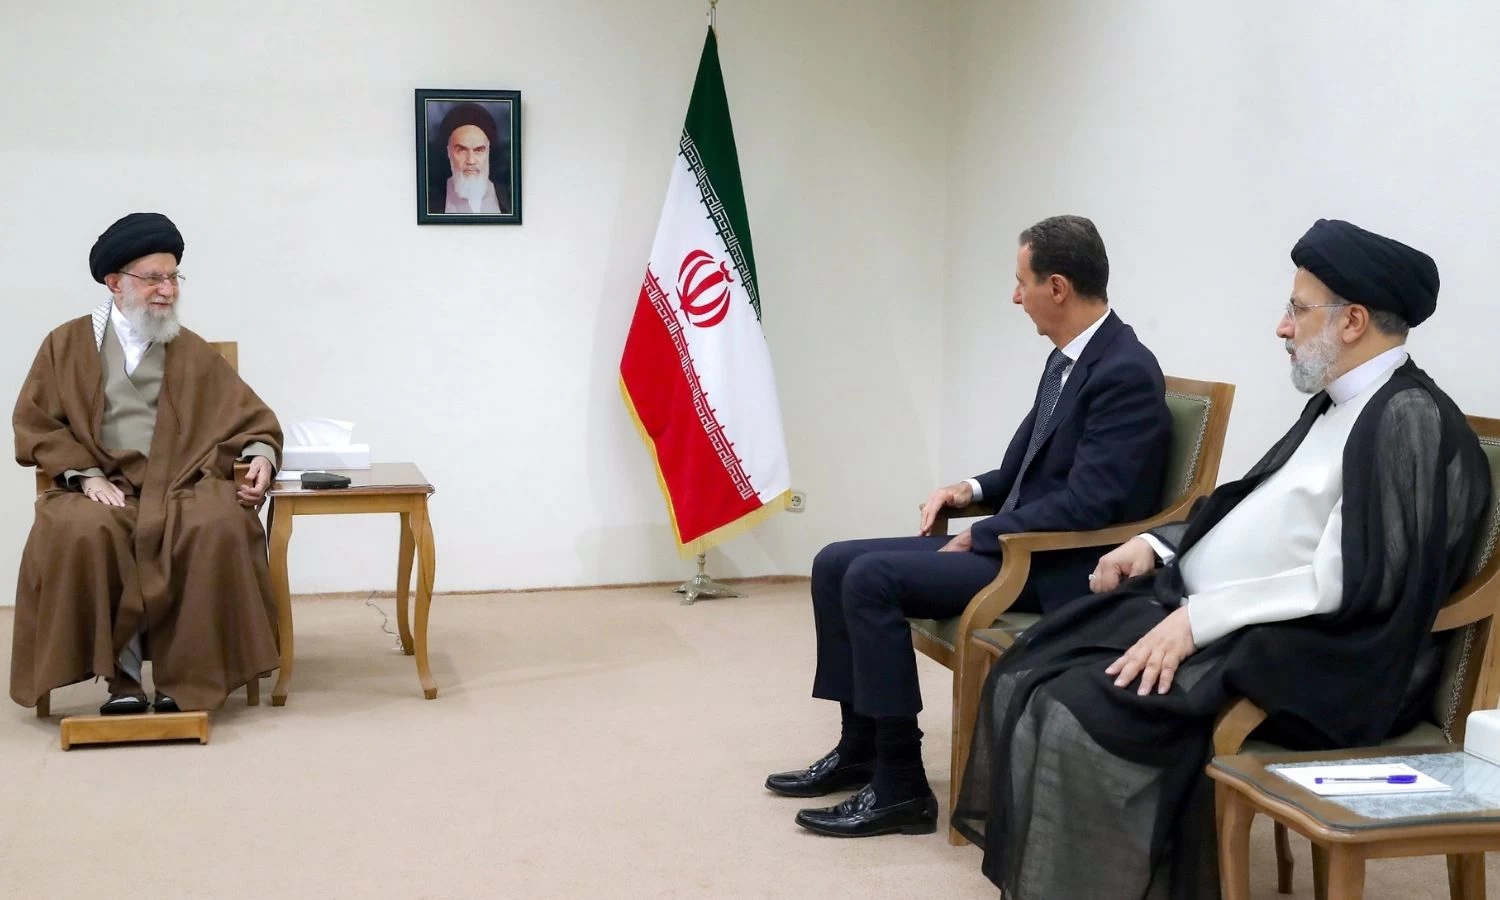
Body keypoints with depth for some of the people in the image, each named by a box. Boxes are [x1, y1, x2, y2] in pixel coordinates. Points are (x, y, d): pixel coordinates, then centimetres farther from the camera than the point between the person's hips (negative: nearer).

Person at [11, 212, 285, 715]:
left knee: (220, 527, -33)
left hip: (183, 485, 1)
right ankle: (121, 673, -23)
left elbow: (251, 418, 16)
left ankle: (185, 676, -23)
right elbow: (35, 423, 7)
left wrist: (261, 456, -7)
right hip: (103, 487, -1)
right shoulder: (67, 344, 14)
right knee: (83, 533, -36)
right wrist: (87, 474, -8)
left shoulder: (194, 352, 18)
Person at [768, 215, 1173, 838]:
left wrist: (980, 537, -17)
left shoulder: (1127, 373, -18)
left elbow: (1087, 504, -24)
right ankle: (859, 748, 9)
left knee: (871, 578, -23)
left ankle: (901, 785, -15)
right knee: (835, 564, 2)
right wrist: (974, 490, 3)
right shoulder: (1067, 359, 12)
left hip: (1058, 569, -10)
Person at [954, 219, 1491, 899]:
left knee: (1079, 716, -25)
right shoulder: (1336, 404, 15)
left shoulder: (1410, 421, -15)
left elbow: (1352, 582, -23)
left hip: (1298, 659, -10)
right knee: (1024, 680, -1)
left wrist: (1200, 619, -23)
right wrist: (1159, 544, 10)